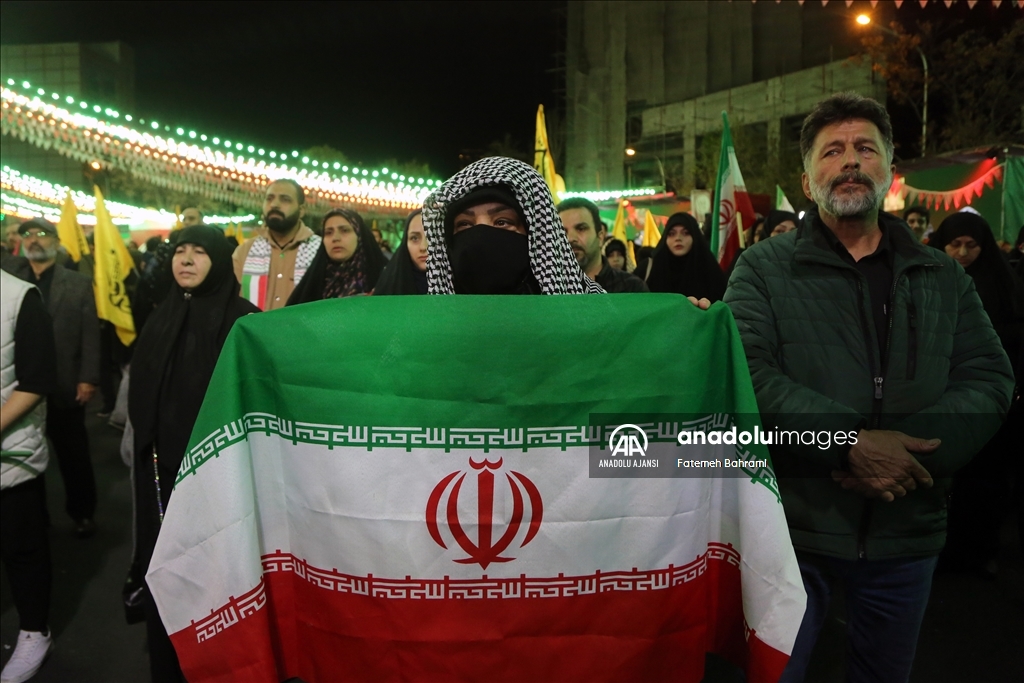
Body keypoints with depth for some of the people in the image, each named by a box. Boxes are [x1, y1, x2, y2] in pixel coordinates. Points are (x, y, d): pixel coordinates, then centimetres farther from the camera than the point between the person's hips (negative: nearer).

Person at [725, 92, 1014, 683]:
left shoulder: (944, 277, 8)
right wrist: (851, 442, -26)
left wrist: (910, 454, -19)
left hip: (907, 536, 4)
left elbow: (990, 380, -2)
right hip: (791, 528, -3)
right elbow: (747, 372, -16)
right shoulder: (764, 268, -3)